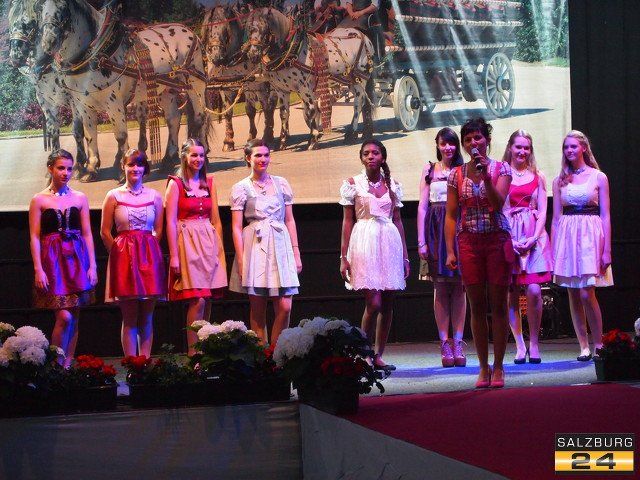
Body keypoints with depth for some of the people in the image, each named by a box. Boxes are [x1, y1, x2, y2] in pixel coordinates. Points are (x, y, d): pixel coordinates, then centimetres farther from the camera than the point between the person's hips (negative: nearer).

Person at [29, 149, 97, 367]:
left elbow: (87, 234, 9)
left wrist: (92, 266, 3)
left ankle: (67, 366, 10)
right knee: (64, 317, -13)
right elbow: (35, 236, -1)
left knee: (74, 317, 3)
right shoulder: (39, 200, 2)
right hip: (53, 259, -3)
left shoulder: (80, 198, 9)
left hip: (77, 259, 3)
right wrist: (38, 269, -8)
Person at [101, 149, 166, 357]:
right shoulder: (114, 196, 3)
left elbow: (159, 230, 11)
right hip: (124, 256, -2)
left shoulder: (154, 196, 7)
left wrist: (148, 249, 4)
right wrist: (119, 251, 1)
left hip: (149, 257, 2)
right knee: (129, 318, -1)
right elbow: (105, 231, 4)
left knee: (147, 317, 4)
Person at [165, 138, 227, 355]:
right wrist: (174, 255, -12)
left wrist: (220, 248, 10)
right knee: (197, 299, -12)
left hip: (209, 241, 5)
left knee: (208, 299, 4)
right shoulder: (175, 183, -3)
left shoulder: (209, 182, 13)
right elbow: (171, 222, -7)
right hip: (187, 241, -5)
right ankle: (193, 352, -6)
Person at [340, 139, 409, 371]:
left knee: (387, 304, 3)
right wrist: (344, 257, -2)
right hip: (364, 241, -4)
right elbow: (347, 221, 2)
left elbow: (398, 220, 14)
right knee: (374, 303, -13)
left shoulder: (393, 185, 11)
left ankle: (378, 356, 12)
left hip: (390, 242, 4)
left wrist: (405, 255, 11)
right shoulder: (353, 184, 2)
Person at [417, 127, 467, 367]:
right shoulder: (429, 170, 9)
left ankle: (458, 343, 4)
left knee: (459, 288, 0)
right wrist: (421, 240, -1)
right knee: (440, 288, 1)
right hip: (436, 230, 0)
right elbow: (422, 206, 6)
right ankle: (445, 344, 3)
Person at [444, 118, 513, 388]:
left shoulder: (501, 169, 1)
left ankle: (498, 367, 8)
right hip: (469, 243, 2)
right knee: (477, 307, 4)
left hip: (497, 241, -2)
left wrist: (486, 175, -22)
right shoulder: (457, 175, 6)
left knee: (498, 306, 0)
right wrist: (450, 251, -1)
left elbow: (498, 203, -12)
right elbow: (451, 215, 5)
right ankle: (483, 367, 11)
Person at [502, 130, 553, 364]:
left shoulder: (537, 177, 12)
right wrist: (509, 239, -9)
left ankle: (534, 344, -1)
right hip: (507, 236, -1)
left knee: (534, 290, -11)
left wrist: (534, 237, -7)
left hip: (534, 236, 1)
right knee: (511, 294, -2)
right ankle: (520, 346, 4)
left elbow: (542, 211, 8)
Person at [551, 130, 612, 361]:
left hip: (590, 236, -3)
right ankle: (584, 346, 10)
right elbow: (556, 217, 11)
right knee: (574, 296, 2)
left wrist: (607, 250, -5)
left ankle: (598, 345, 1)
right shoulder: (560, 181, 10)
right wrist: (553, 251, 6)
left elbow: (605, 216, 1)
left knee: (587, 294, -11)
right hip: (566, 237, 3)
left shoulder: (599, 177, 3)